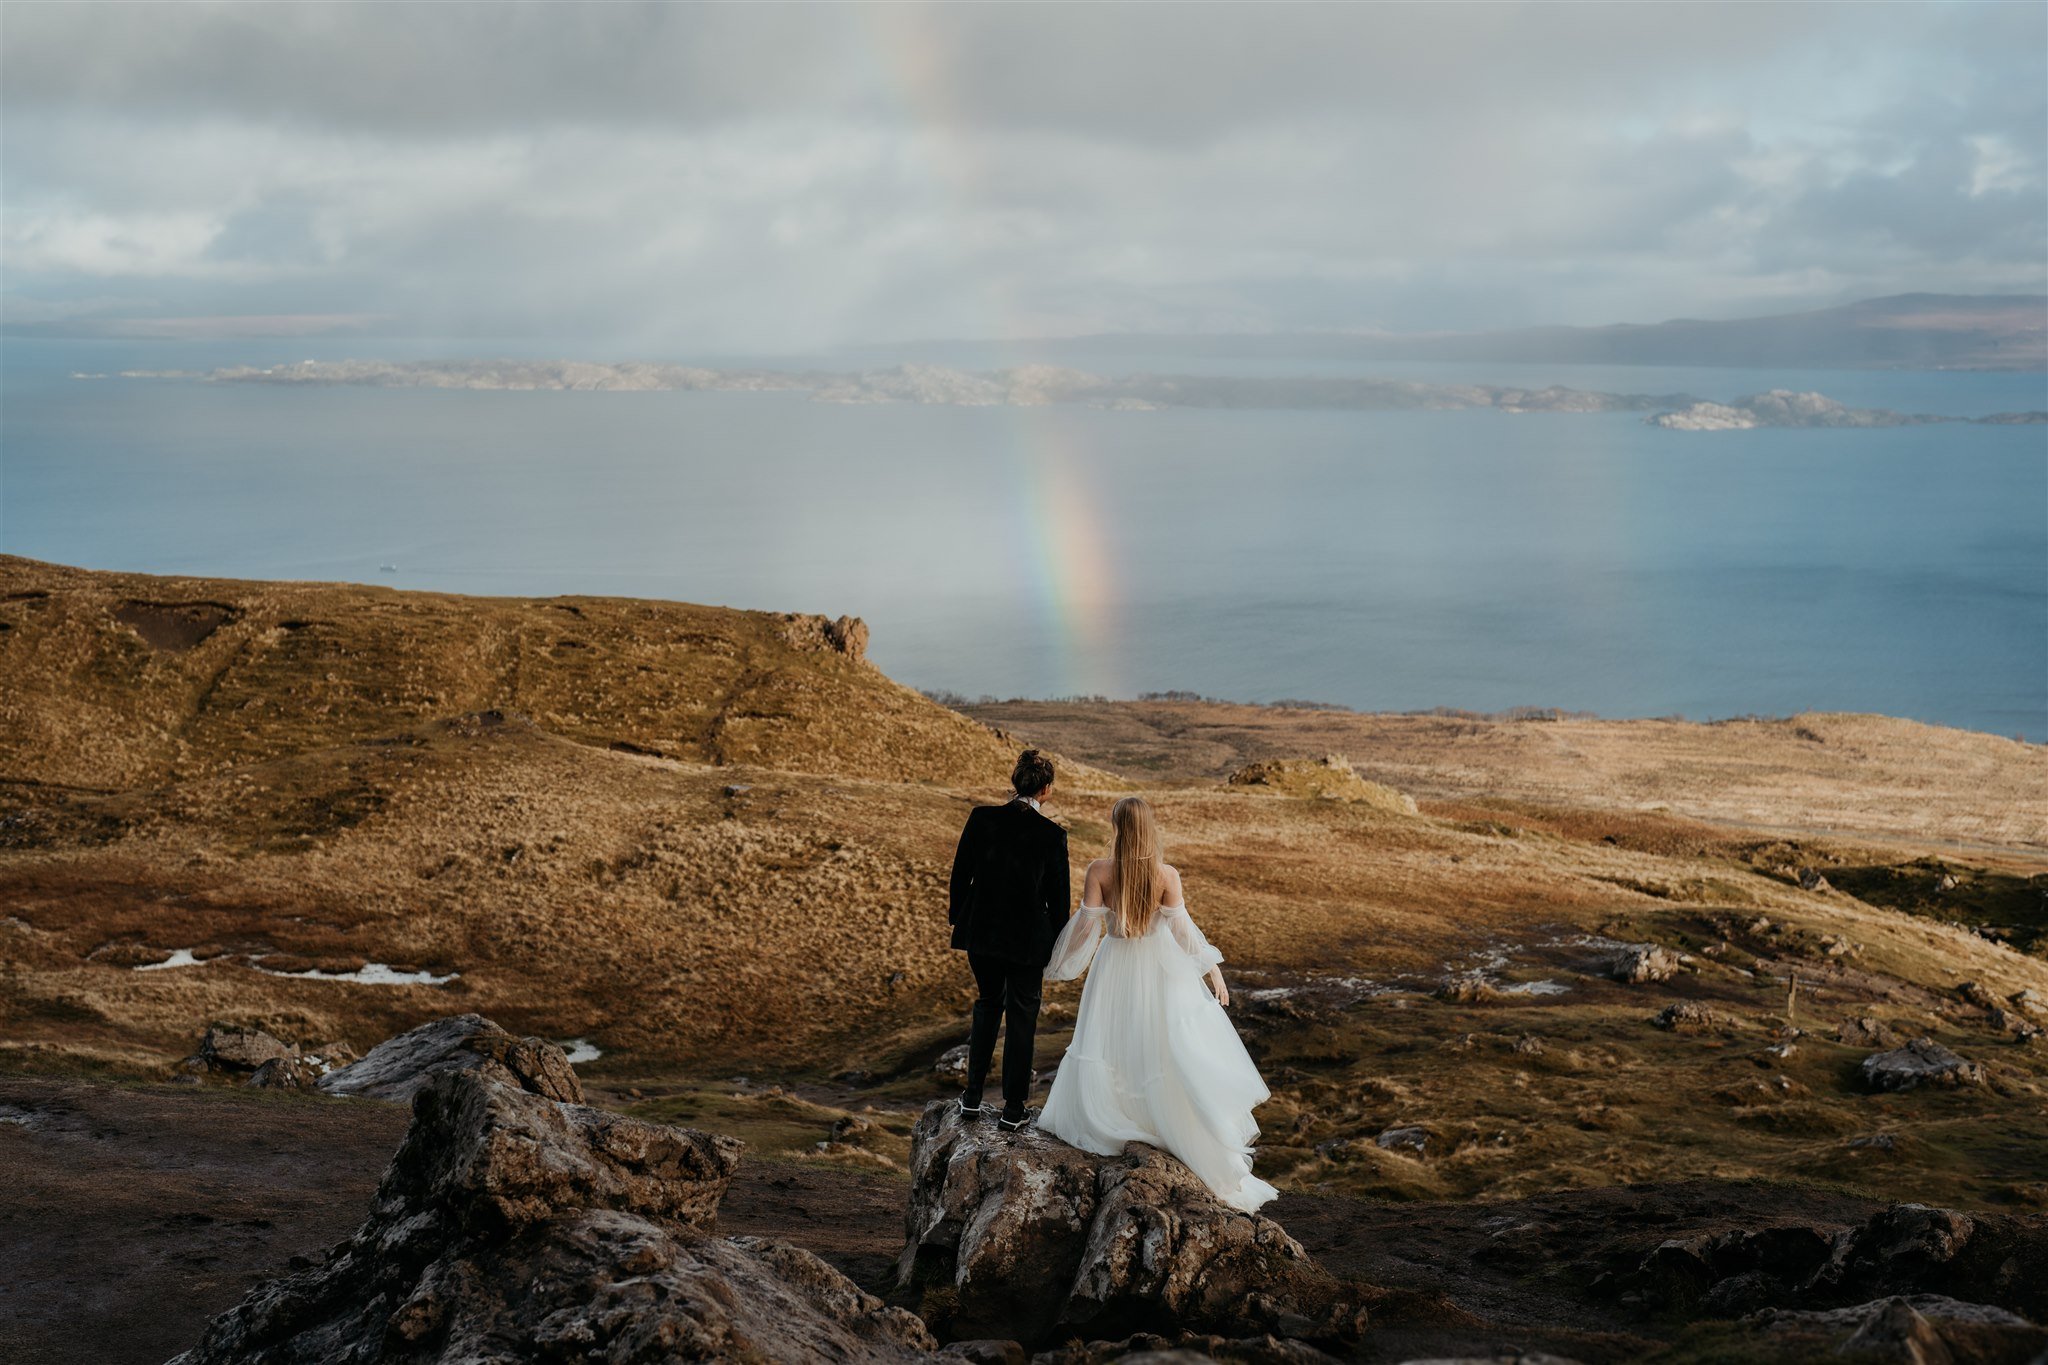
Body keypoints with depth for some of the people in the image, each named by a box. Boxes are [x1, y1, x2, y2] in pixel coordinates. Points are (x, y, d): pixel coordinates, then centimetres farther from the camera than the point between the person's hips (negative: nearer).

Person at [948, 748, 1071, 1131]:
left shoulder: (982, 818, -9)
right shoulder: (1052, 835, -14)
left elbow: (961, 873, -1)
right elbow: (1057, 895, -6)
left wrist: (958, 916, 14)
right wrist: (1057, 946, 6)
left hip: (982, 930, 3)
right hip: (1028, 938, -3)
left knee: (987, 1004, 22)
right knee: (1022, 1016, 12)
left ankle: (973, 1095, 23)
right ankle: (1013, 1108, 16)